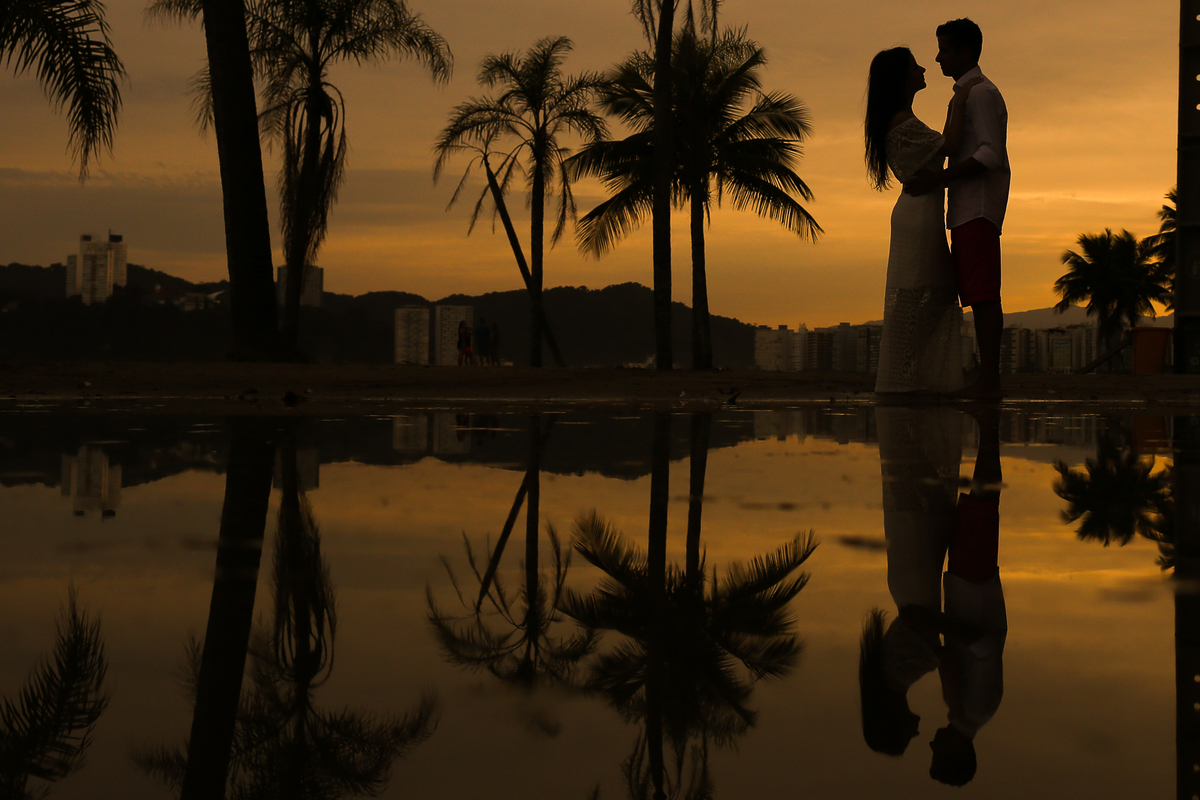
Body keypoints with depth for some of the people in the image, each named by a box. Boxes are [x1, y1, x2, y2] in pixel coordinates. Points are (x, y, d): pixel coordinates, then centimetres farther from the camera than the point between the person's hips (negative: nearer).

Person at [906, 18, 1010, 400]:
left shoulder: (981, 93, -8)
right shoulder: (967, 95, 24)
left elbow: (990, 154, -19)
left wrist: (936, 179, -22)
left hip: (978, 209, -10)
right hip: (968, 210, 10)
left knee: (984, 294, -14)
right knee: (977, 295, 5)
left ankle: (988, 380, -17)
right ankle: (986, 380, 4)